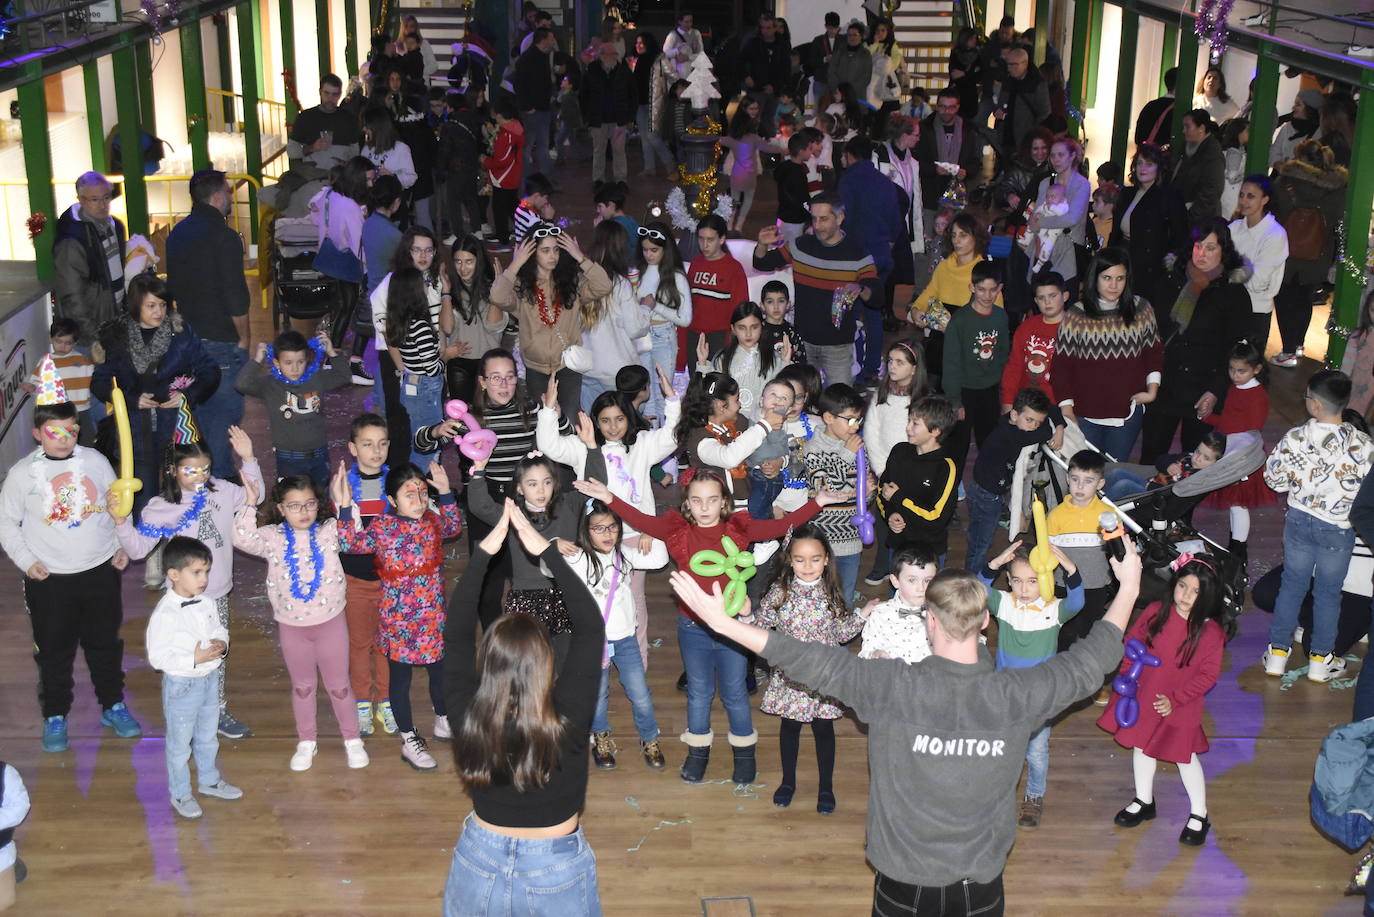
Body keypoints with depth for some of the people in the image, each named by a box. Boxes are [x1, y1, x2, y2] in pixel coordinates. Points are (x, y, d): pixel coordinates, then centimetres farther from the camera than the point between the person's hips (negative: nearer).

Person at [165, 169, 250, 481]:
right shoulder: (223, 236, -16)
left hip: (188, 336, 8)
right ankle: (219, 477, 2)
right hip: (221, 340, -8)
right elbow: (235, 296, -18)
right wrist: (243, 338, -7)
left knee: (200, 407, 18)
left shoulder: (178, 233, 10)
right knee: (225, 409, 0)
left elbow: (173, 286, 16)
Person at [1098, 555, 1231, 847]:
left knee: (1185, 756, 9)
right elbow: (1132, 642, 1)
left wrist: (1175, 699, -19)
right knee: (1142, 748, 20)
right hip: (1142, 698, 4)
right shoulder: (1155, 612, -12)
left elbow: (1208, 675, -16)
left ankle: (1199, 815, 30)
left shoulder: (1211, 632, -21)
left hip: (1180, 707, -4)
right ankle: (1144, 802, 42)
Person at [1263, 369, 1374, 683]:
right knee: (1328, 592, 13)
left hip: (1299, 521, 1)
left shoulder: (1294, 438, -16)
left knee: (1292, 585, 16)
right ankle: (1320, 659, 25)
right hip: (1338, 528, -1)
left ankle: (1277, 652, 24)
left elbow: (1273, 478, -5)